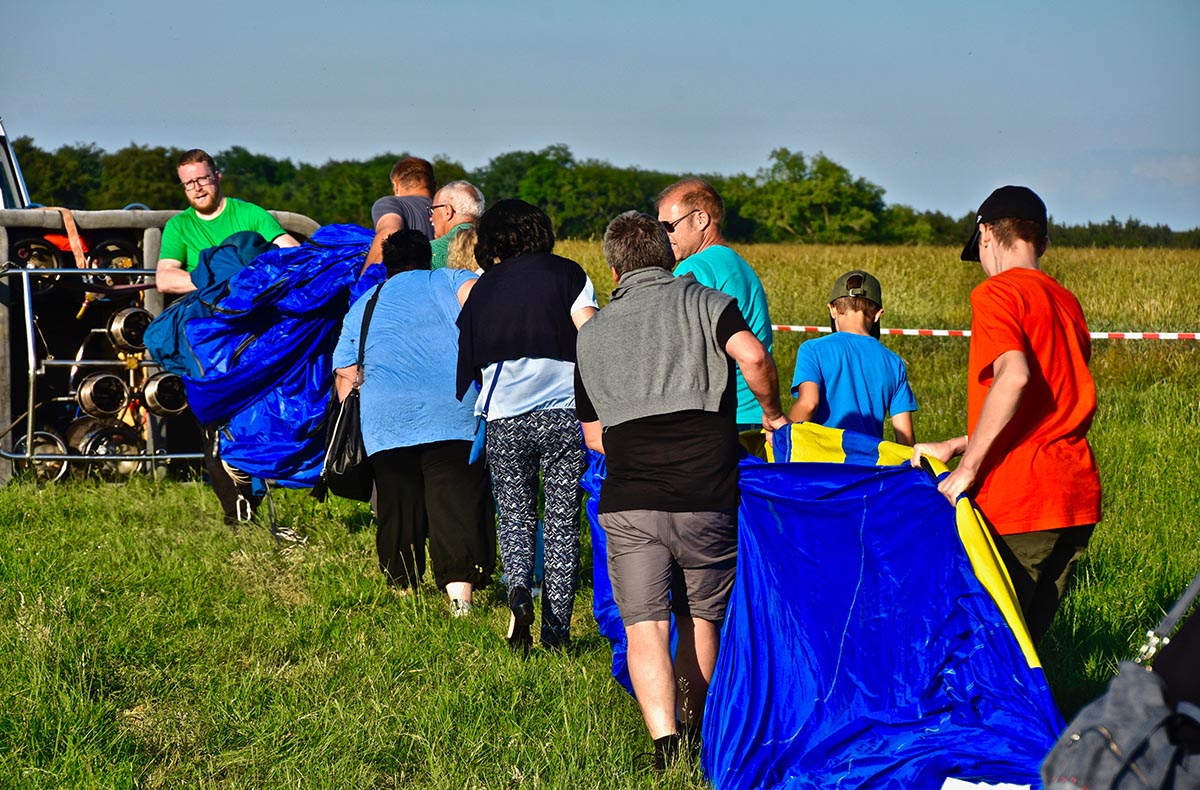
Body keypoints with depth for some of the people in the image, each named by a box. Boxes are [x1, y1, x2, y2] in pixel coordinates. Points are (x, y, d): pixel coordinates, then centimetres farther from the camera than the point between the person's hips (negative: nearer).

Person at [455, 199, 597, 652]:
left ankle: (518, 592, -12)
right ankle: (557, 627, 2)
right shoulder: (566, 274, 5)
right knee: (562, 522, 5)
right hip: (563, 411, -1)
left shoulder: (481, 290, 12)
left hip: (504, 417, 1)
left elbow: (467, 366, 15)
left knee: (515, 514, 13)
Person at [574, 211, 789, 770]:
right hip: (706, 495, -1)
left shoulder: (593, 332, 18)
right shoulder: (705, 303, 8)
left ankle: (664, 741, -17)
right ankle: (697, 732, 24)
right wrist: (771, 413, 4)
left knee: (645, 626, -2)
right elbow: (752, 356, -13)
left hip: (628, 503, 1)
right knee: (701, 618, 17)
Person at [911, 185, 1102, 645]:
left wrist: (968, 469, -18)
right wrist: (955, 446, 21)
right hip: (1077, 495, 8)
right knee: (1029, 638, 13)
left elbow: (1013, 378, -23)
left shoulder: (996, 292, -5)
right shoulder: (1066, 302, 19)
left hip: (1019, 498, -8)